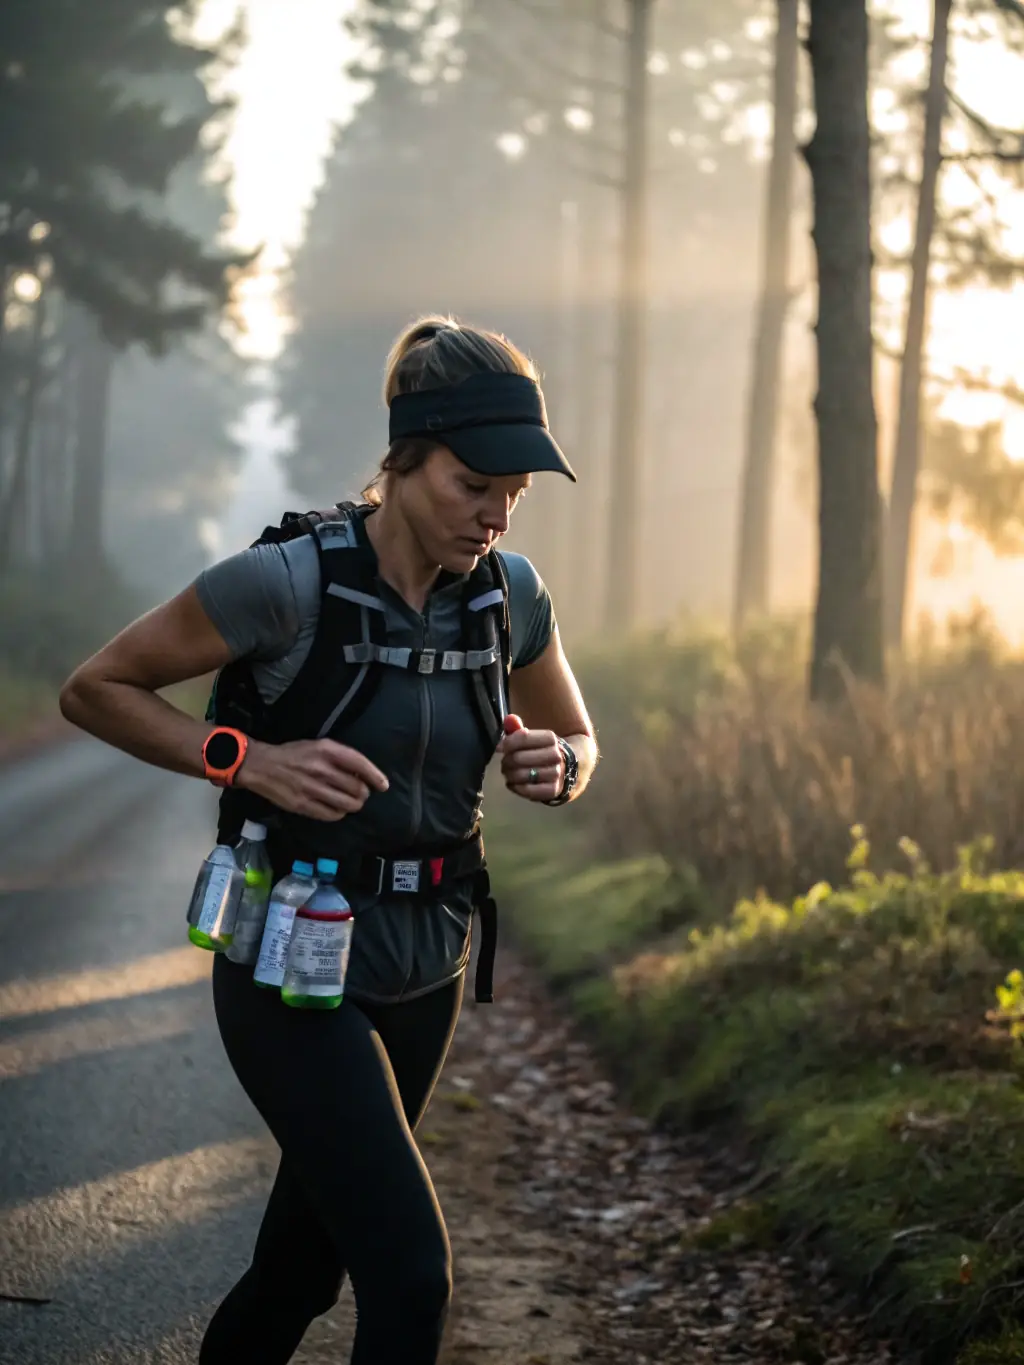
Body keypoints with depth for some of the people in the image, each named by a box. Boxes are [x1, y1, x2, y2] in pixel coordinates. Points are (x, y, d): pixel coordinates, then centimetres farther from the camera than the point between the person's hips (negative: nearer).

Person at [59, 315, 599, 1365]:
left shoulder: (508, 594, -1)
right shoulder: (288, 581, -18)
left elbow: (577, 738, 16)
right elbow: (95, 690, -8)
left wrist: (554, 766, -8)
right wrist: (248, 760, -21)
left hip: (424, 968, 6)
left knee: (304, 1271, 16)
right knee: (410, 1275, -15)